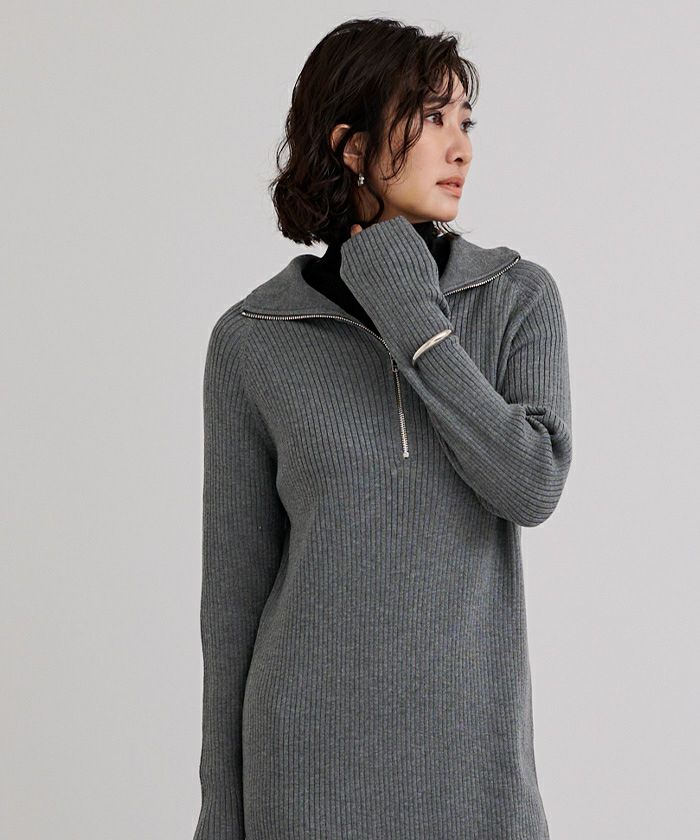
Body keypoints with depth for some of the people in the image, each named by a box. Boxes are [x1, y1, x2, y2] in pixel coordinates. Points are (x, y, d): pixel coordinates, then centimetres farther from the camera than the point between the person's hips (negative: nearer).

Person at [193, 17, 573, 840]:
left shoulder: (518, 296, -1)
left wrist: (414, 321, -17)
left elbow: (533, 488, -14)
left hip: (473, 736, 1)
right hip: (313, 743, -1)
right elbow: (235, 578, 1)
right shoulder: (253, 339, -3)